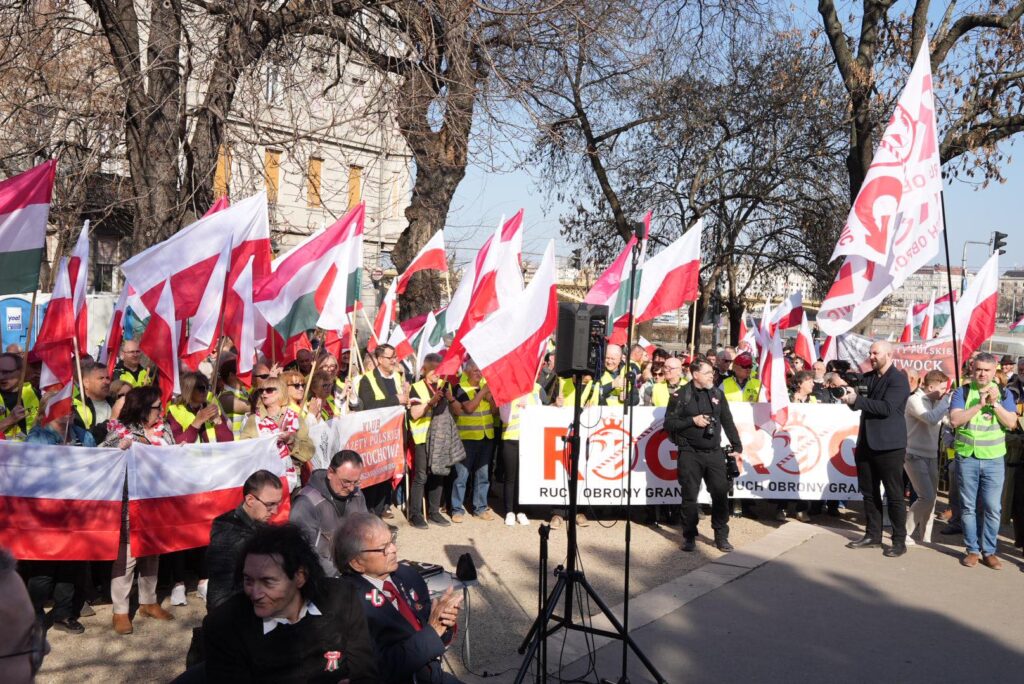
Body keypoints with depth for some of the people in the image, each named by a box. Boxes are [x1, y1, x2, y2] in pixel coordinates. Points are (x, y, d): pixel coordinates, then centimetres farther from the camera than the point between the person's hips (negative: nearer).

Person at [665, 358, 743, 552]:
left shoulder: (717, 394, 10)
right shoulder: (680, 396, -2)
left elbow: (728, 422, 14)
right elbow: (669, 424, -5)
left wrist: (736, 446, 10)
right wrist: (693, 421, -14)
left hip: (714, 453, 3)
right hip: (690, 454, -3)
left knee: (721, 494, 0)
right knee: (690, 497, 1)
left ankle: (721, 536, 13)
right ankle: (689, 537, 14)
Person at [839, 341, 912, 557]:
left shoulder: (899, 379, -9)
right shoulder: (868, 377, 13)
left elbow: (886, 408, -21)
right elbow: (859, 403, 13)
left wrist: (857, 400, -23)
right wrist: (849, 394, -7)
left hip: (889, 445, -7)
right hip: (866, 443, 7)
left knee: (894, 494, 0)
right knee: (869, 492, 13)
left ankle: (899, 541, 8)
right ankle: (873, 535, 23)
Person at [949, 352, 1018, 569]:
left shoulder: (1003, 393, 5)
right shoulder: (962, 392, 1)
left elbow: (1011, 423, -4)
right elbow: (955, 420, -10)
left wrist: (995, 404, -15)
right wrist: (979, 404, -17)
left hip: (994, 459, 1)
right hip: (967, 458, -1)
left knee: (993, 508, 2)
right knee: (969, 507, 5)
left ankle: (989, 551, 13)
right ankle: (972, 550, 14)